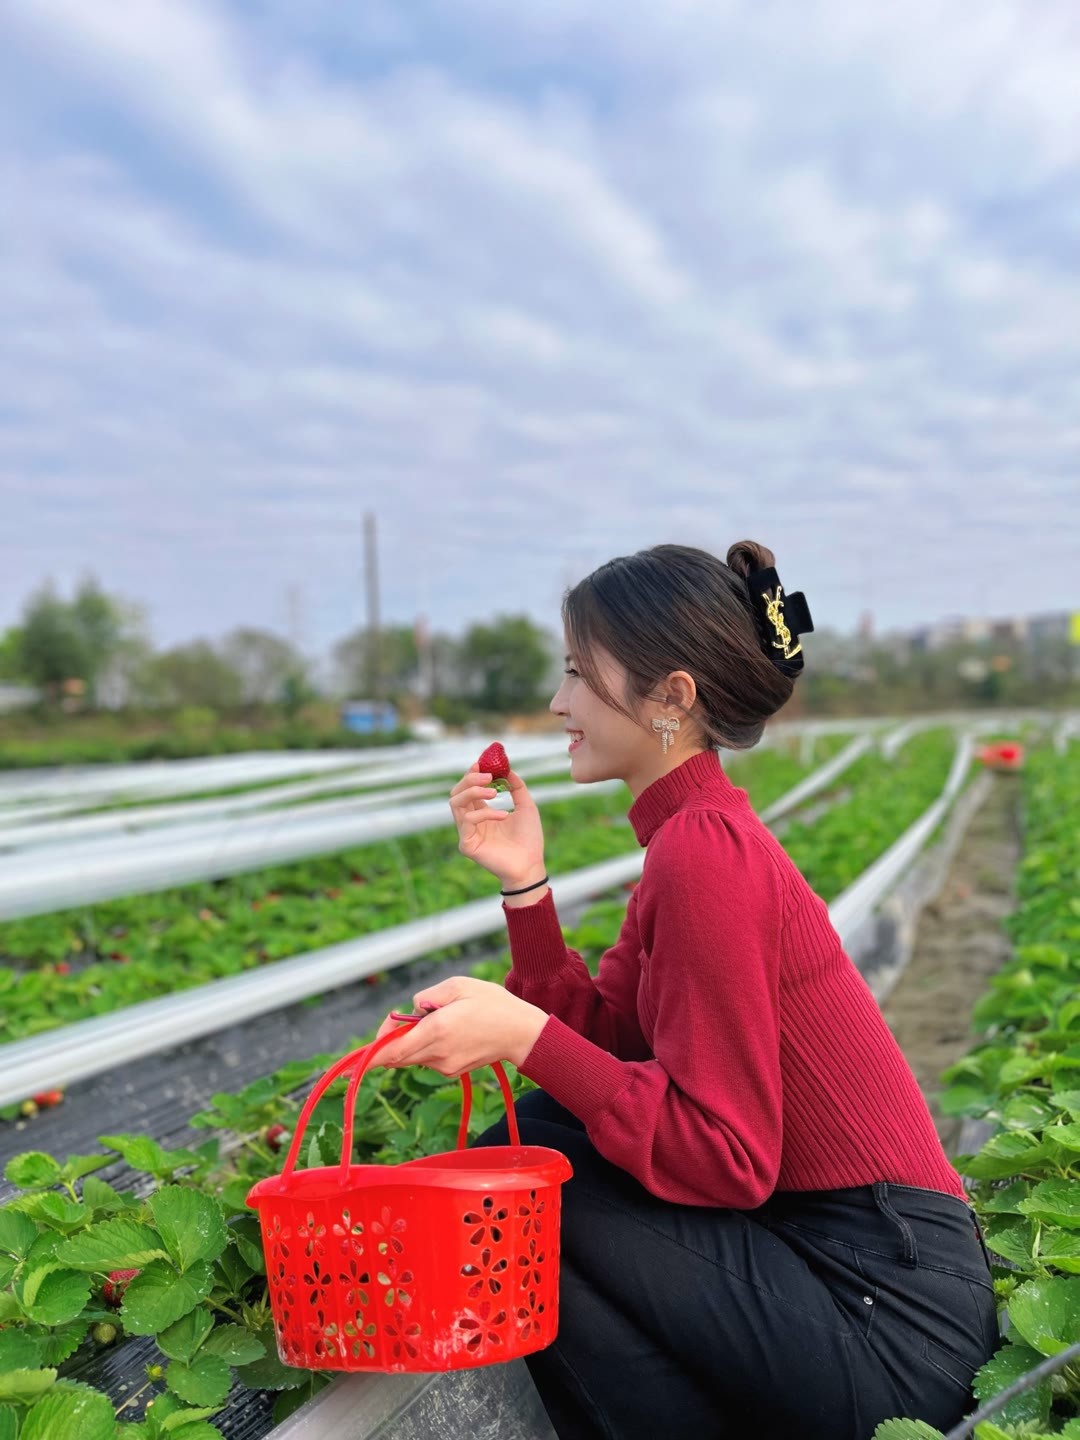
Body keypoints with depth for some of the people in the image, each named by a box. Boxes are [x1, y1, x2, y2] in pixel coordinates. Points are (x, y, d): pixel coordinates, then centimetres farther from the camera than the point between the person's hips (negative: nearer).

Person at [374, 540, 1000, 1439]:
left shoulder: (703, 847, -21)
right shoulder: (703, 833, 8)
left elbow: (729, 1159, -20)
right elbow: (603, 1042, 6)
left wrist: (526, 1037, -24)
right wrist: (523, 883, -2)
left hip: (884, 1325, -9)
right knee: (539, 1128, 7)